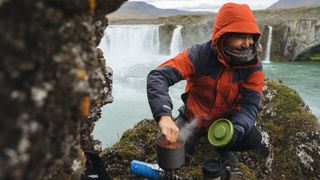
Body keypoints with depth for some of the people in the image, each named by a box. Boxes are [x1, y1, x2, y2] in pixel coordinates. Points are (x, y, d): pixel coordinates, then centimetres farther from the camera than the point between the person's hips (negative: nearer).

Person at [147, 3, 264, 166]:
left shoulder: (253, 67, -17)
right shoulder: (199, 54, -26)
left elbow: (249, 105, -21)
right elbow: (157, 77, -36)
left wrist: (235, 130, -44)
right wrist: (164, 115, -53)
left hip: (225, 120, 2)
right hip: (193, 118, -1)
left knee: (253, 138, -21)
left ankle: (223, 147, 11)